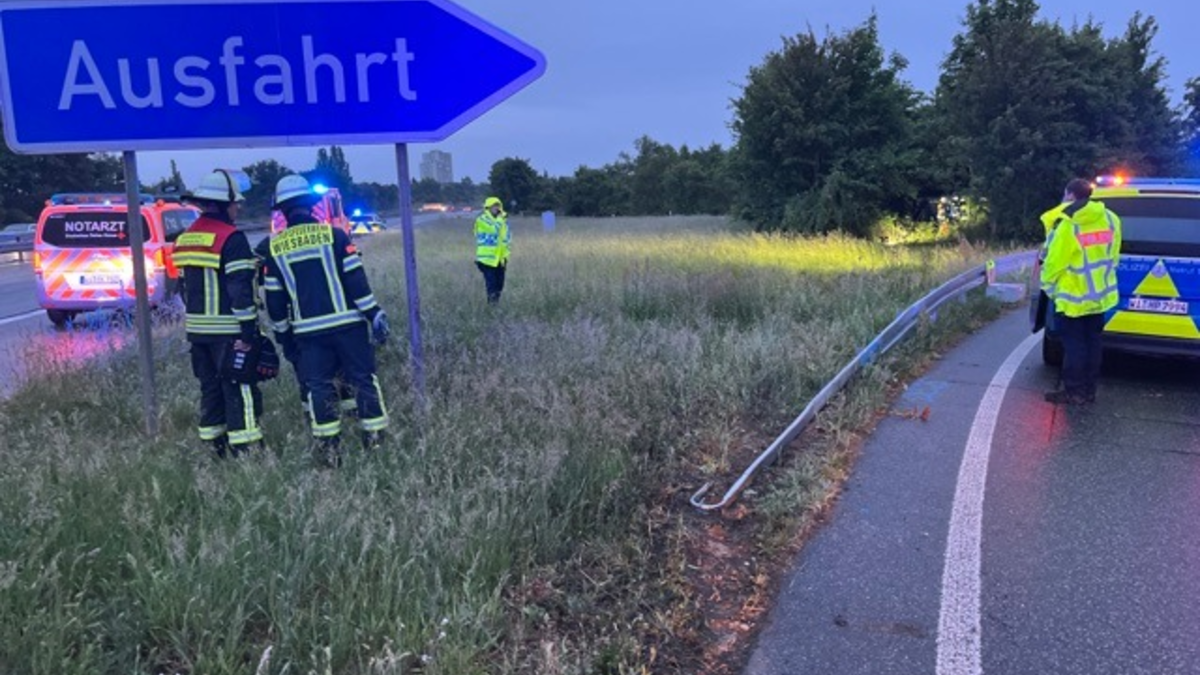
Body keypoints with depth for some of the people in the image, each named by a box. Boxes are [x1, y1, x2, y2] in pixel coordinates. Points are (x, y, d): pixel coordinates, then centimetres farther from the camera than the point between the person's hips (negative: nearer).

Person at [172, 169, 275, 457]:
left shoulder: (184, 239, 13)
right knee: (240, 390, -5)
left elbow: (185, 287, 19)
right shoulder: (232, 238, -14)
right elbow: (240, 288, -19)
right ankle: (245, 450, -6)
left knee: (210, 388, 15)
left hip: (197, 329, 8)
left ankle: (216, 447, 22)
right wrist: (248, 330, -18)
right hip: (228, 330, -8)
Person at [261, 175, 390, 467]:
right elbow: (356, 280, -9)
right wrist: (374, 314, -5)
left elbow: (274, 299, 8)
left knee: (319, 387, 9)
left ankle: (329, 448, 10)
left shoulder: (275, 248, 4)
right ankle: (375, 440, 10)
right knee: (363, 379, 7)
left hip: (308, 331, 2)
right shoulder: (333, 235, -5)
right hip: (347, 323, -2)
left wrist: (283, 334, 18)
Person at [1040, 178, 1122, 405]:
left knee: (1074, 344, 1)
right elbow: (1113, 256, 9)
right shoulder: (1110, 219, 3)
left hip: (1073, 297, -7)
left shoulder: (1067, 224, -19)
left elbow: (1054, 261, -15)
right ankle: (1089, 390, 20)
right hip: (1100, 294, 7)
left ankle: (1073, 392, 6)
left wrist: (1048, 287, 1)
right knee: (1092, 342, 13)